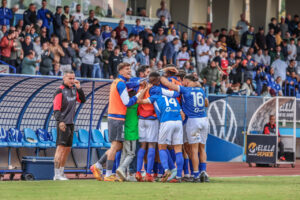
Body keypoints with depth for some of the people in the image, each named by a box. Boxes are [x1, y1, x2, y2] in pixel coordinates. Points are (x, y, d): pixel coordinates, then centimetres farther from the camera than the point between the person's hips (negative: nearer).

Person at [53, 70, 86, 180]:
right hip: (63, 123, -8)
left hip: (71, 123, 8)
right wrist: (59, 121, -28)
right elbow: (56, 108, -15)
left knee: (67, 149, 11)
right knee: (61, 147, -13)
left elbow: (82, 100, 12)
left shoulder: (73, 89, 14)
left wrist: (79, 88, 0)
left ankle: (61, 173, 17)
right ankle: (57, 174, -16)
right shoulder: (60, 91, -9)